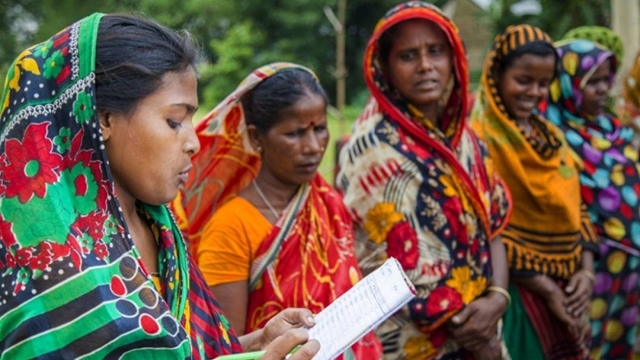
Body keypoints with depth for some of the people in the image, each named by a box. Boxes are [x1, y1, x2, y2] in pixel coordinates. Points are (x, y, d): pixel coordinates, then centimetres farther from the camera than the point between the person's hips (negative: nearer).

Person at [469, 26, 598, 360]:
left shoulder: (551, 135, 12)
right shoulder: (480, 137, -12)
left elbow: (574, 206, 14)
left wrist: (586, 270, -1)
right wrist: (545, 288, -14)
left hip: (567, 287, 7)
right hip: (517, 290, -7)